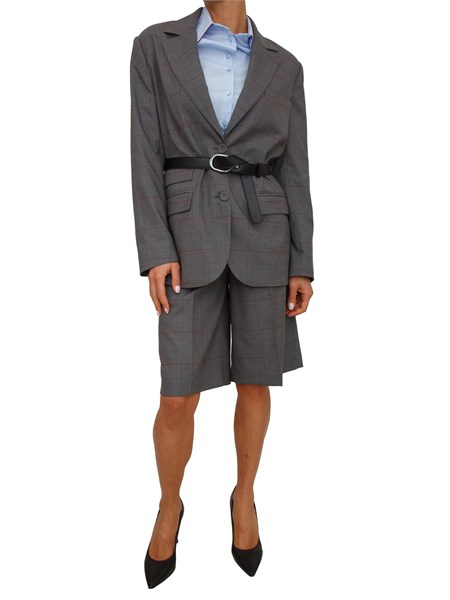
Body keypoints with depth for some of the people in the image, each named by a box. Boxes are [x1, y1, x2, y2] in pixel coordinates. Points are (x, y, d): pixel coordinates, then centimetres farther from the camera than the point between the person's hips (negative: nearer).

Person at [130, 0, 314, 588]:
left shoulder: (283, 66, 11)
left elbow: (294, 169, 7)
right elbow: (146, 153, -1)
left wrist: (302, 265, 2)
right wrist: (155, 251, -10)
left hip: (262, 234, 2)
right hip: (191, 234, -1)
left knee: (255, 381, 9)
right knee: (178, 399, -2)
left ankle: (244, 497, 34)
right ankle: (170, 506, 28)